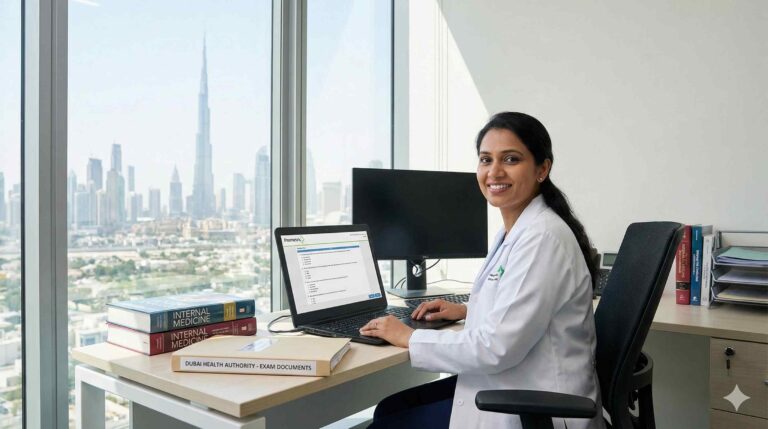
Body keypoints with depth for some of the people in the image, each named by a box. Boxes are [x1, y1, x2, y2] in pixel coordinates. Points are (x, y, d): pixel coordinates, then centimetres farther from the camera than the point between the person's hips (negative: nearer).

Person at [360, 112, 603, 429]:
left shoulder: (542, 236, -23)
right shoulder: (517, 229, 6)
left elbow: (497, 347, -26)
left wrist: (408, 337, -15)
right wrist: (467, 310, 11)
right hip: (511, 386, 9)